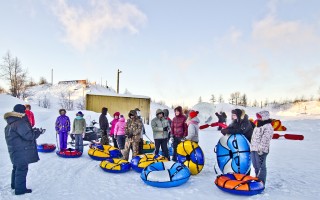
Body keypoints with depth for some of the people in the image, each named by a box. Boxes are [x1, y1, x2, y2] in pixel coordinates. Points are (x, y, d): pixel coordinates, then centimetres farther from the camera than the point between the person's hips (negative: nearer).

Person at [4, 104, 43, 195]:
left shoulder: (10, 124, 11)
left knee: (17, 168, 25)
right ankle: (20, 189, 10)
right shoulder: (20, 122, -22)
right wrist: (38, 132, -10)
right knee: (22, 169, 1)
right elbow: (28, 136, -24)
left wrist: (33, 130, 6)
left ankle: (14, 184, 41)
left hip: (15, 151, 10)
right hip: (22, 151, -10)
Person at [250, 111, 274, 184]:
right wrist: (252, 147, 23)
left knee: (261, 167, -3)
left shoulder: (268, 127, -11)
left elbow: (265, 140, -19)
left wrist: (261, 149, -23)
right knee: (256, 166, 17)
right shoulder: (258, 126, 20)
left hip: (260, 150, -9)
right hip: (253, 149, 10)